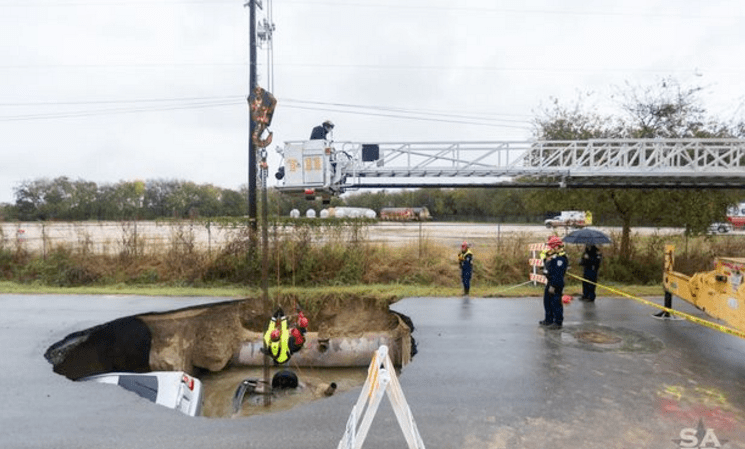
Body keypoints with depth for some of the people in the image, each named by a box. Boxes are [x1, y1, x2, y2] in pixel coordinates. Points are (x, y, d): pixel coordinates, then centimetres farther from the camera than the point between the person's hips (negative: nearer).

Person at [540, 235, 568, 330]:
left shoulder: (560, 258, -19)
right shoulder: (552, 256, 14)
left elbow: (558, 274, -24)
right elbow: (546, 268, 20)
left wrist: (553, 286, -24)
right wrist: (547, 259, 7)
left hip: (556, 284, -11)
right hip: (550, 282, 11)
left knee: (555, 303, -5)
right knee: (547, 301, 18)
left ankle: (558, 323, 3)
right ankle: (549, 320, 30)